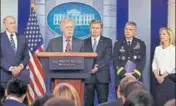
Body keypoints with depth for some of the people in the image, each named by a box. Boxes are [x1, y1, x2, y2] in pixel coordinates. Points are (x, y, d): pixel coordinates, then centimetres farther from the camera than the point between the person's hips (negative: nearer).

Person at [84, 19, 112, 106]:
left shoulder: (107, 41, 8)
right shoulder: (85, 42, 12)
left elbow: (108, 57, -3)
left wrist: (97, 67, -15)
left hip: (102, 76, -1)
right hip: (88, 76, 1)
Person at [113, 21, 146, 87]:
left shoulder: (141, 44, 9)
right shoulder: (118, 44, 10)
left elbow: (142, 61, 0)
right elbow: (115, 61, 2)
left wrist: (135, 74, -13)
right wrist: (124, 73, -12)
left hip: (136, 78, 0)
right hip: (121, 78, 0)